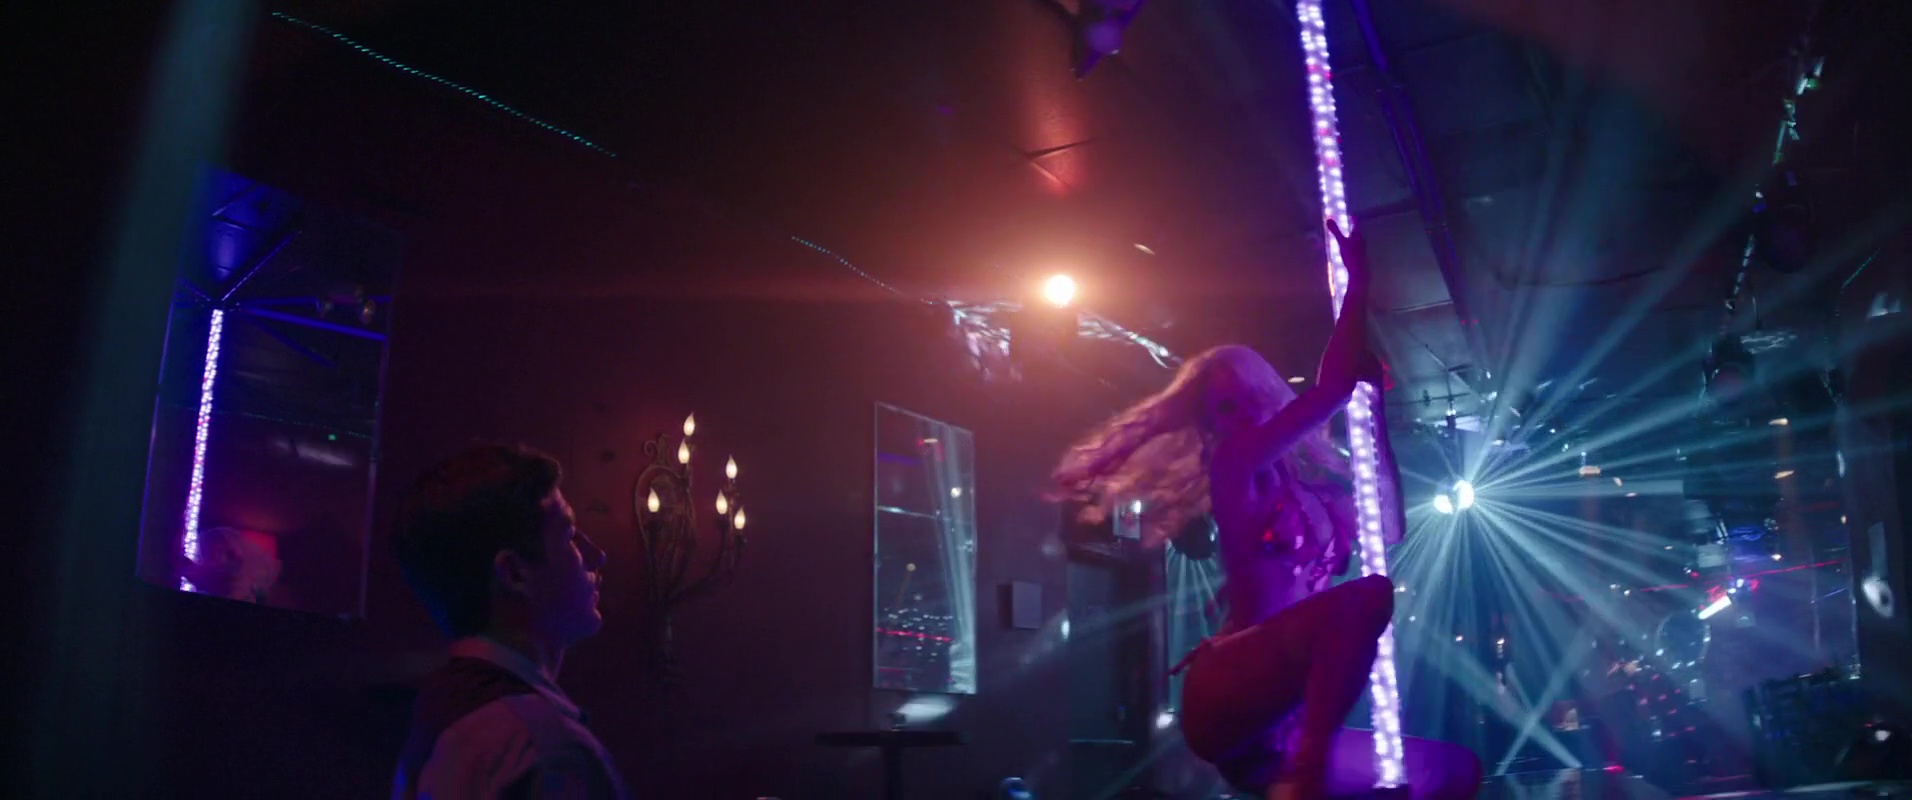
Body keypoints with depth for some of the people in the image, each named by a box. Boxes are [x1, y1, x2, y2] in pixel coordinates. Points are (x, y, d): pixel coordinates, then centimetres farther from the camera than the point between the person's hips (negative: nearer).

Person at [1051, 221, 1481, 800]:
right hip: (1225, 695, -8)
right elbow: (1334, 384, -5)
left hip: (1267, 729, 8)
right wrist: (1357, 282, 6)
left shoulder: (1308, 491, 23)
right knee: (1370, 596, -28)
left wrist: (1373, 404, 26)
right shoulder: (1232, 469, 3)